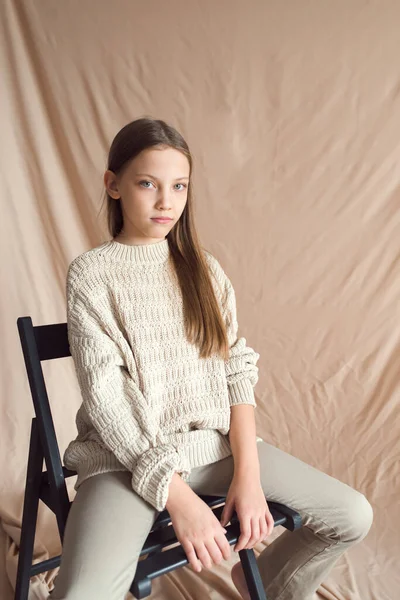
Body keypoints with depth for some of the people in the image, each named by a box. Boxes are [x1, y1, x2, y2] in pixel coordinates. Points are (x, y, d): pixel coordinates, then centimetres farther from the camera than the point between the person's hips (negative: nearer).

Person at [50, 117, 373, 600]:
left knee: (353, 516, -3)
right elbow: (104, 395, -13)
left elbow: (237, 368, 3)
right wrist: (178, 497, -18)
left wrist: (248, 472, -9)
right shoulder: (91, 273, -5)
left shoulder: (204, 268, 8)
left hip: (217, 441, 4)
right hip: (128, 455, -4)